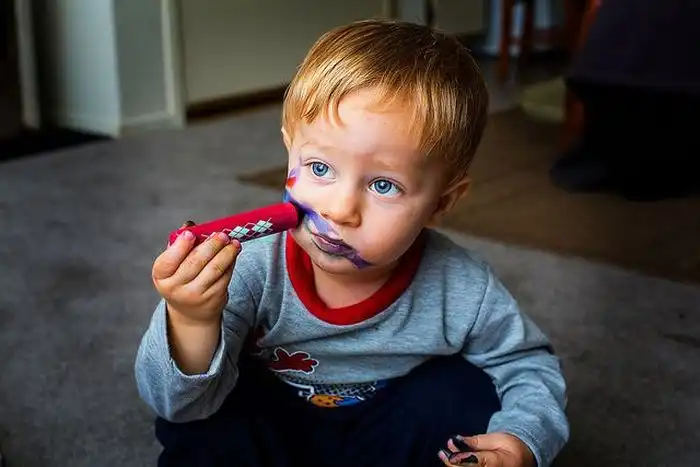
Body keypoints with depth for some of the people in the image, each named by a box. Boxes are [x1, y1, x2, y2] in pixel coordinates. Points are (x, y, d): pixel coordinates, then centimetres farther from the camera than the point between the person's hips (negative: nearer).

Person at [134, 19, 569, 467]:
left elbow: (530, 364, -6)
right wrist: (191, 326, -50)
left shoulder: (463, 292, -26)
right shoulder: (251, 266, -30)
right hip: (270, 431, -3)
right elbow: (177, 404, -28)